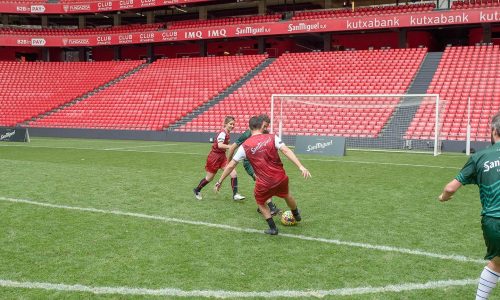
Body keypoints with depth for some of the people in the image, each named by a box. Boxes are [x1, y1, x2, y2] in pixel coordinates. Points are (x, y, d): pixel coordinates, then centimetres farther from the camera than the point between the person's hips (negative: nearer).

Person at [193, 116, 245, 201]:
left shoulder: (227, 133, 4)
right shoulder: (223, 133, -22)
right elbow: (220, 145, -39)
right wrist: (231, 146, -45)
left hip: (222, 157, 7)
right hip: (214, 157, -7)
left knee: (234, 174, -9)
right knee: (209, 178, 10)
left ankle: (235, 195, -4)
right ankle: (197, 190, 34)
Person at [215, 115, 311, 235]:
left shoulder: (245, 146, -3)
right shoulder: (272, 138, -3)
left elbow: (230, 166, 1)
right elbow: (286, 151, -16)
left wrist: (219, 182, 11)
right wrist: (301, 167, -20)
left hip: (264, 183, -2)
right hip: (281, 178, 2)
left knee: (260, 203, 29)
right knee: (287, 195, 33)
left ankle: (273, 228, 29)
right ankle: (297, 215, 58)